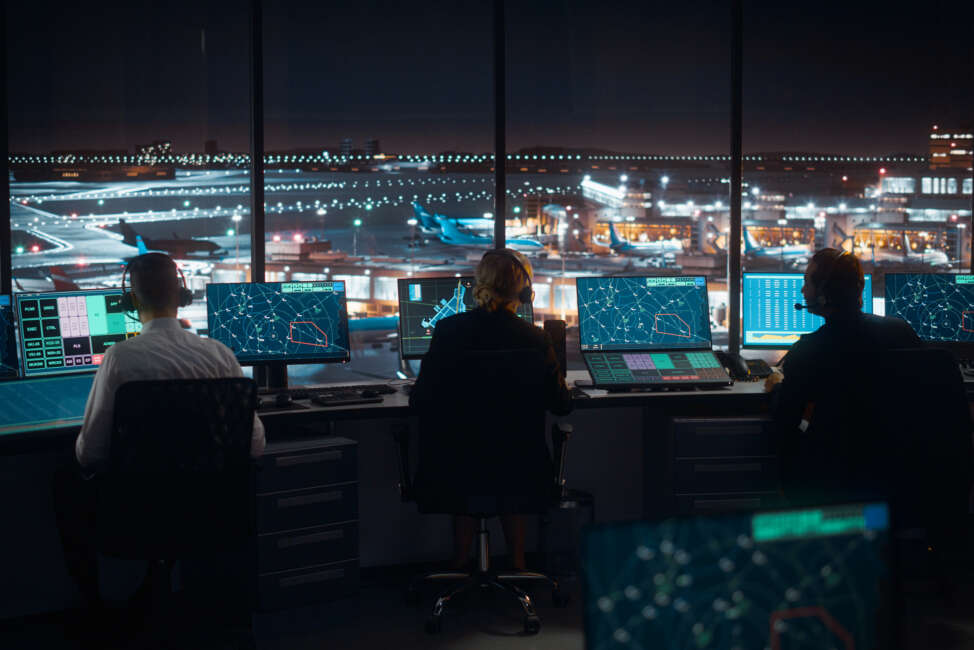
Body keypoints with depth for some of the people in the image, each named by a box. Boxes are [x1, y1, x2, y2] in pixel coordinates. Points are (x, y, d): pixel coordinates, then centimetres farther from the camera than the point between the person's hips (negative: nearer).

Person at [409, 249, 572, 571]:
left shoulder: (448, 330, -12)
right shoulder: (535, 338, -11)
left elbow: (419, 401, -8)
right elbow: (561, 405, -2)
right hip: (518, 466, 0)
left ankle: (460, 562, 37)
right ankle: (517, 565, 36)